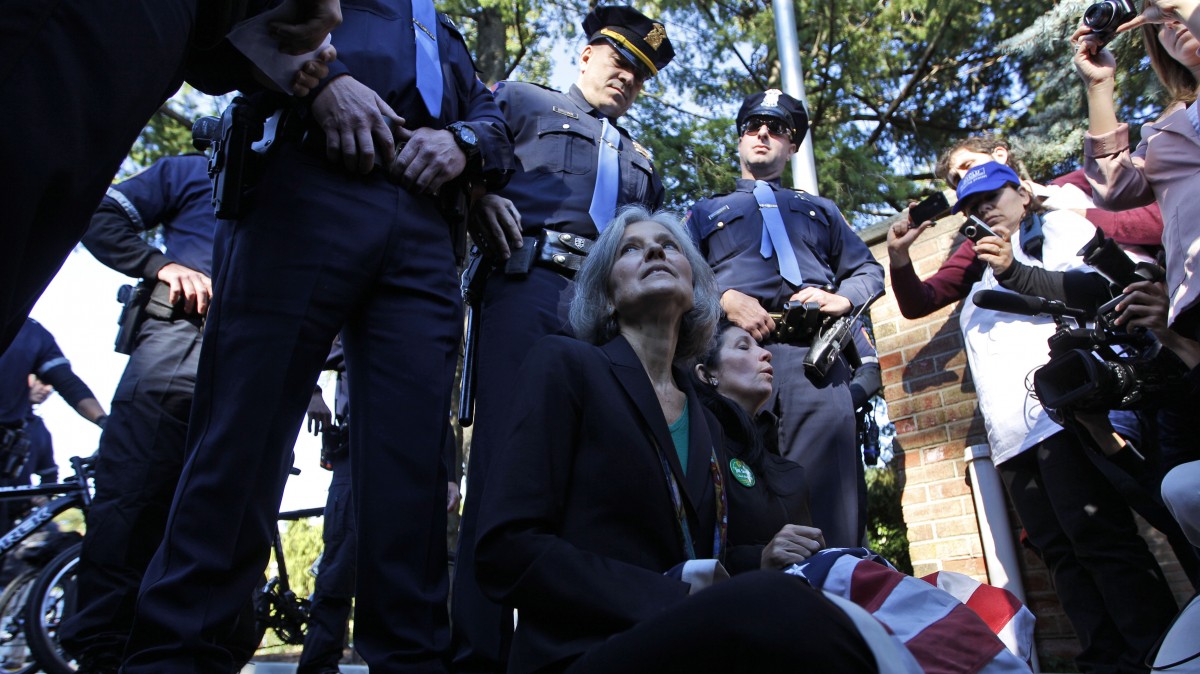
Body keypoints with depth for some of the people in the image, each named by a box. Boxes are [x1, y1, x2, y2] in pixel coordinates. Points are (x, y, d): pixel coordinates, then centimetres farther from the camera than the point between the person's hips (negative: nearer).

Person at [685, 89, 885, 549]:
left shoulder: (820, 211, 32)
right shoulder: (706, 212, 26)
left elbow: (868, 271, 24)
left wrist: (841, 298, 2)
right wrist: (725, 298, -9)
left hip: (815, 354, 2)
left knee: (830, 489, -9)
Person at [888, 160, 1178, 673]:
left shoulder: (1059, 226, 14)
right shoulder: (980, 262, 30)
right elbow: (916, 304, 23)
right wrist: (899, 261, 6)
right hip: (1012, 430, 6)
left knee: (1098, 535, -13)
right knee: (1060, 552, 1)